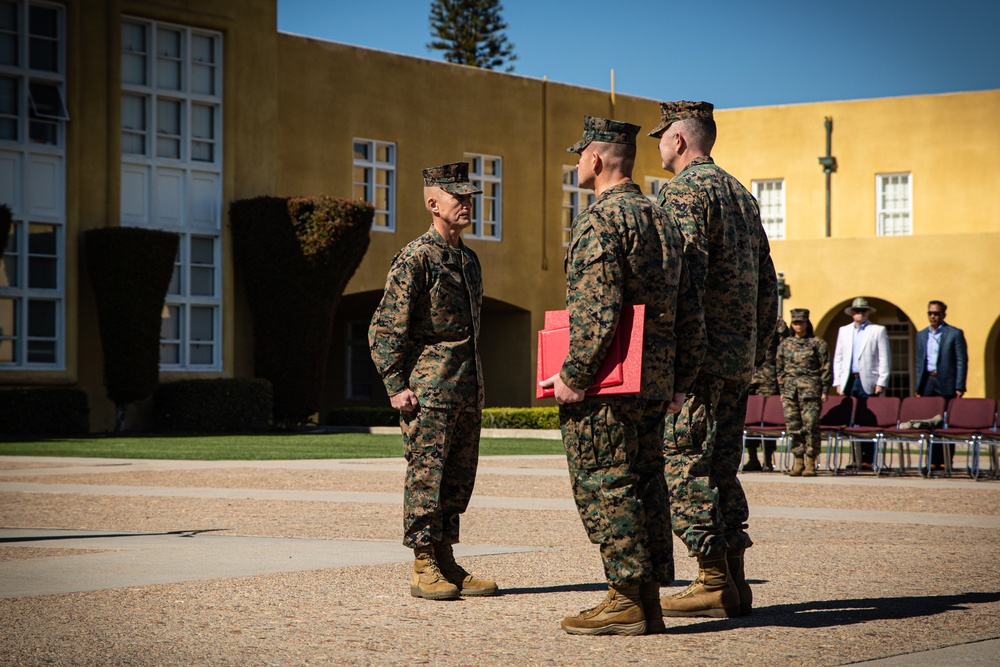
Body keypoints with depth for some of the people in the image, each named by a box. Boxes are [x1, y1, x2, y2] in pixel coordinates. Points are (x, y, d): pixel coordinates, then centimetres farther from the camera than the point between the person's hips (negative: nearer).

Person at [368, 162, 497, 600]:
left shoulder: (469, 259, 17)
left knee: (458, 480, 9)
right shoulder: (415, 259, -8)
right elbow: (384, 328, -11)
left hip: (466, 392, 8)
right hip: (428, 391, -8)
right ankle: (424, 569, 0)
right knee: (426, 477, -5)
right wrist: (396, 386, -16)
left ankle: (446, 563, 15)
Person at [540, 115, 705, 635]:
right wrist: (680, 379, 21)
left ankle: (627, 602, -6)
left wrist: (572, 375, -16)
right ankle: (650, 601, 12)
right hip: (654, 385, 9)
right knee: (645, 487, 10)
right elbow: (690, 314, 17)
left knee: (604, 487, -5)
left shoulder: (601, 218, -11)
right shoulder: (662, 219, 17)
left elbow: (597, 309, -21)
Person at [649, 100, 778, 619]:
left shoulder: (682, 190, -7)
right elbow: (767, 284, 20)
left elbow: (686, 270, -20)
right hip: (740, 354, 9)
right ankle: (734, 583, 11)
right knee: (721, 464, 12)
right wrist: (757, 350, 23)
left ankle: (713, 584, -9)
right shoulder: (741, 193, 20)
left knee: (683, 461, -6)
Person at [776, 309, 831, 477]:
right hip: (790, 388, 4)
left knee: (811, 425, -8)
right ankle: (798, 462, 8)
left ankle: (810, 464, -4)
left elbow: (825, 368, 1)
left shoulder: (817, 343, 2)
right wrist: (782, 390, 11)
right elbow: (780, 369, 17)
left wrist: (824, 391, -4)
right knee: (793, 426, 1)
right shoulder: (785, 344, 13)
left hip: (810, 388, -4)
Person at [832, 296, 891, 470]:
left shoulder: (878, 331, 6)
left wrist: (881, 383, -7)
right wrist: (838, 382, 7)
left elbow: (884, 359, 1)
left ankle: (867, 460, -5)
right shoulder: (844, 331, 17)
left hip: (868, 382, -4)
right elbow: (838, 358, 16)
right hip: (849, 382, 4)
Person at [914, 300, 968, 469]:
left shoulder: (955, 333, 1)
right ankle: (934, 460, 6)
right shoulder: (921, 335, 15)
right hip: (927, 382, 4)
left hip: (946, 384, -4)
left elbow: (962, 361, -3)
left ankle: (946, 460, 0)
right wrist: (918, 387, 10)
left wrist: (960, 387, -10)